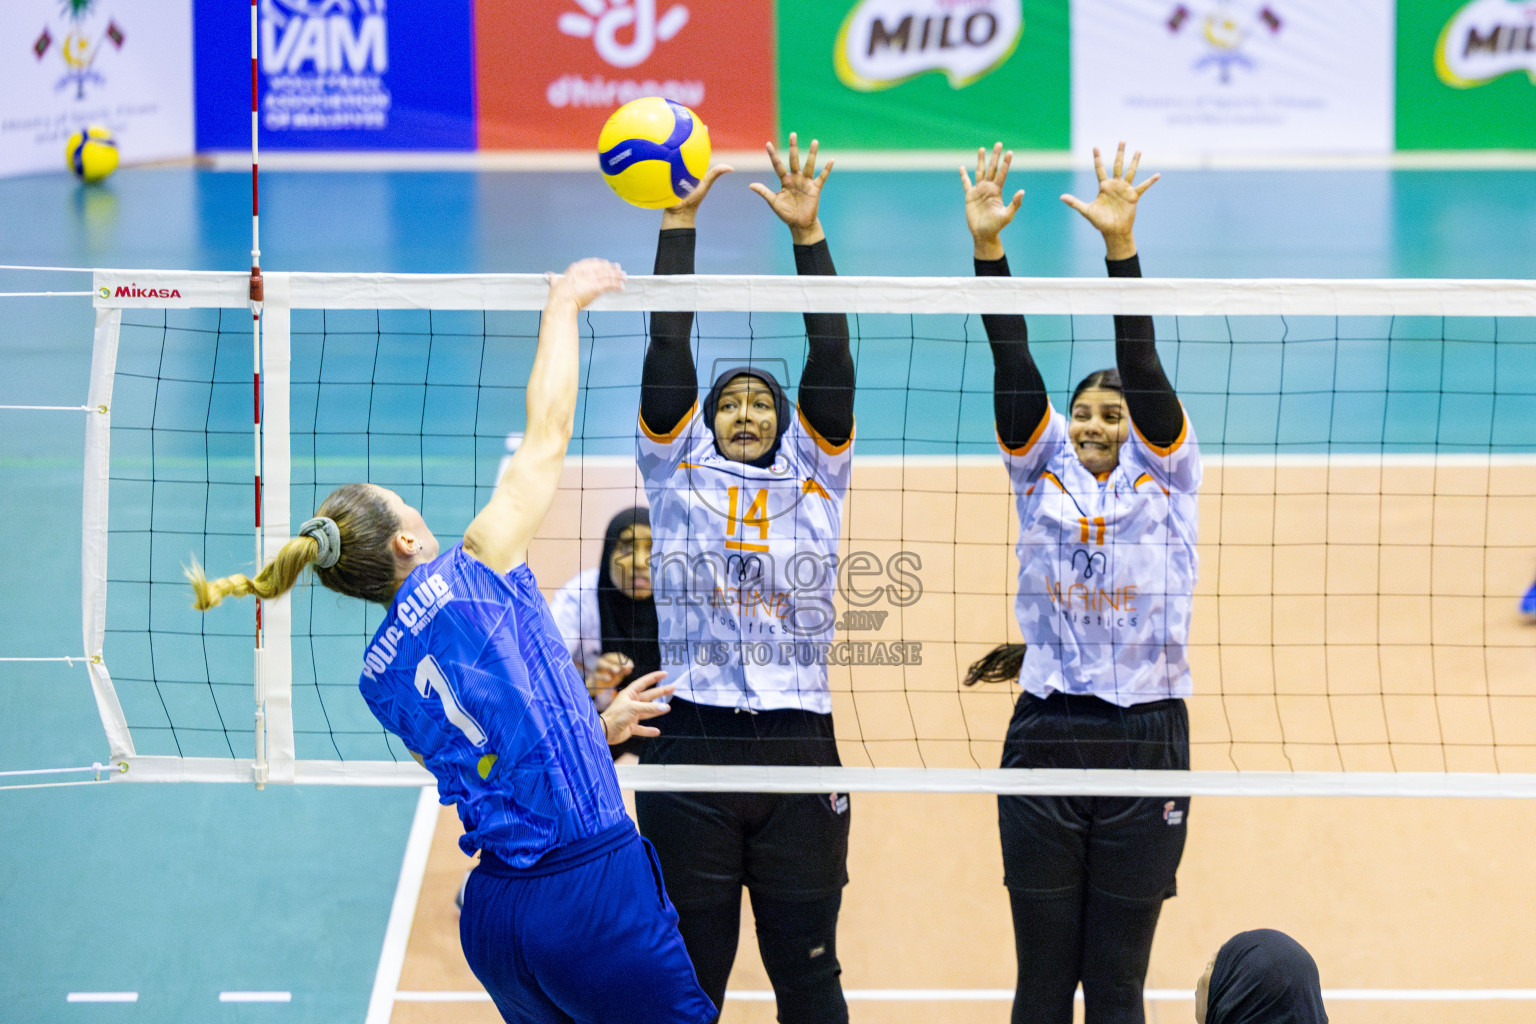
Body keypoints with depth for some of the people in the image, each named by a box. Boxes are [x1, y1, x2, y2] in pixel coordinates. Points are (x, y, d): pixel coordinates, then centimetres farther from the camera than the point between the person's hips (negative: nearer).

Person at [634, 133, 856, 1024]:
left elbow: (832, 358, 4)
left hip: (799, 747, 1)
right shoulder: (677, 472, 11)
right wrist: (678, 222, 0)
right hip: (691, 745, -1)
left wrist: (809, 232, -2)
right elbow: (668, 348, 5)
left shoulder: (815, 477, 13)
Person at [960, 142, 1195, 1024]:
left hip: (1146, 741, -1)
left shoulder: (1166, 478, 5)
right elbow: (1013, 363, -1)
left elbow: (1143, 363, -7)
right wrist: (987, 245, -12)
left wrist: (1121, 243, -19)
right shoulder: (1042, 473, 9)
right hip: (1045, 742, 2)